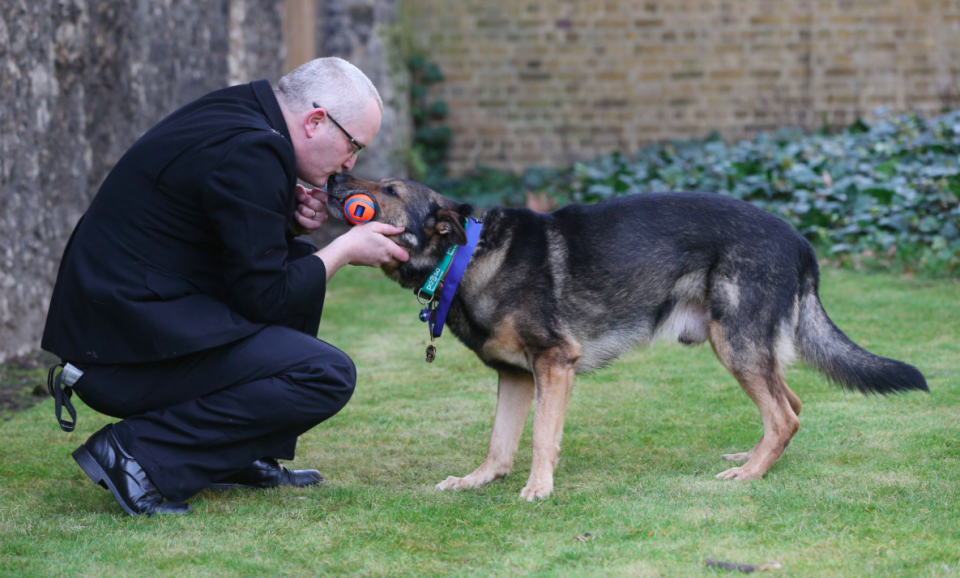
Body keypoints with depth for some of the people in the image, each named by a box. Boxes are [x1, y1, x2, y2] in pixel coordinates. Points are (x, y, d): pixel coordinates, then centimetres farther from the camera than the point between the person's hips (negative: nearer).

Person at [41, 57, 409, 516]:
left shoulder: (235, 115, 12)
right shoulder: (250, 151, -19)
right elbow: (264, 297, -16)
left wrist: (293, 218, 7)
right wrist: (346, 249, -2)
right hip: (129, 353, -11)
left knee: (301, 260, 20)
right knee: (329, 376, -15)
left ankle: (243, 457, 18)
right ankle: (139, 450, -12)